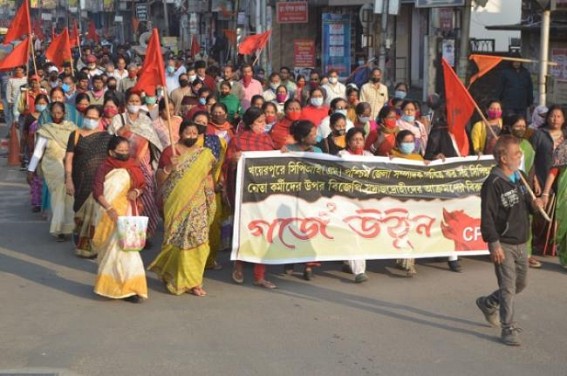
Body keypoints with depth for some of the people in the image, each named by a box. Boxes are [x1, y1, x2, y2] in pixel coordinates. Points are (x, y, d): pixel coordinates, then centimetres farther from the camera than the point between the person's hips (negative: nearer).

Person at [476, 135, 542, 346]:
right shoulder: (493, 183, -17)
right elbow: (487, 216, -19)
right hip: (503, 245, -8)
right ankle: (508, 330, 4)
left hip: (520, 243, 8)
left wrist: (533, 203, -2)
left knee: (520, 284, 18)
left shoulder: (519, 178, 9)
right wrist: (494, 244, -22)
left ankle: (488, 304, 39)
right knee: (508, 287, -5)